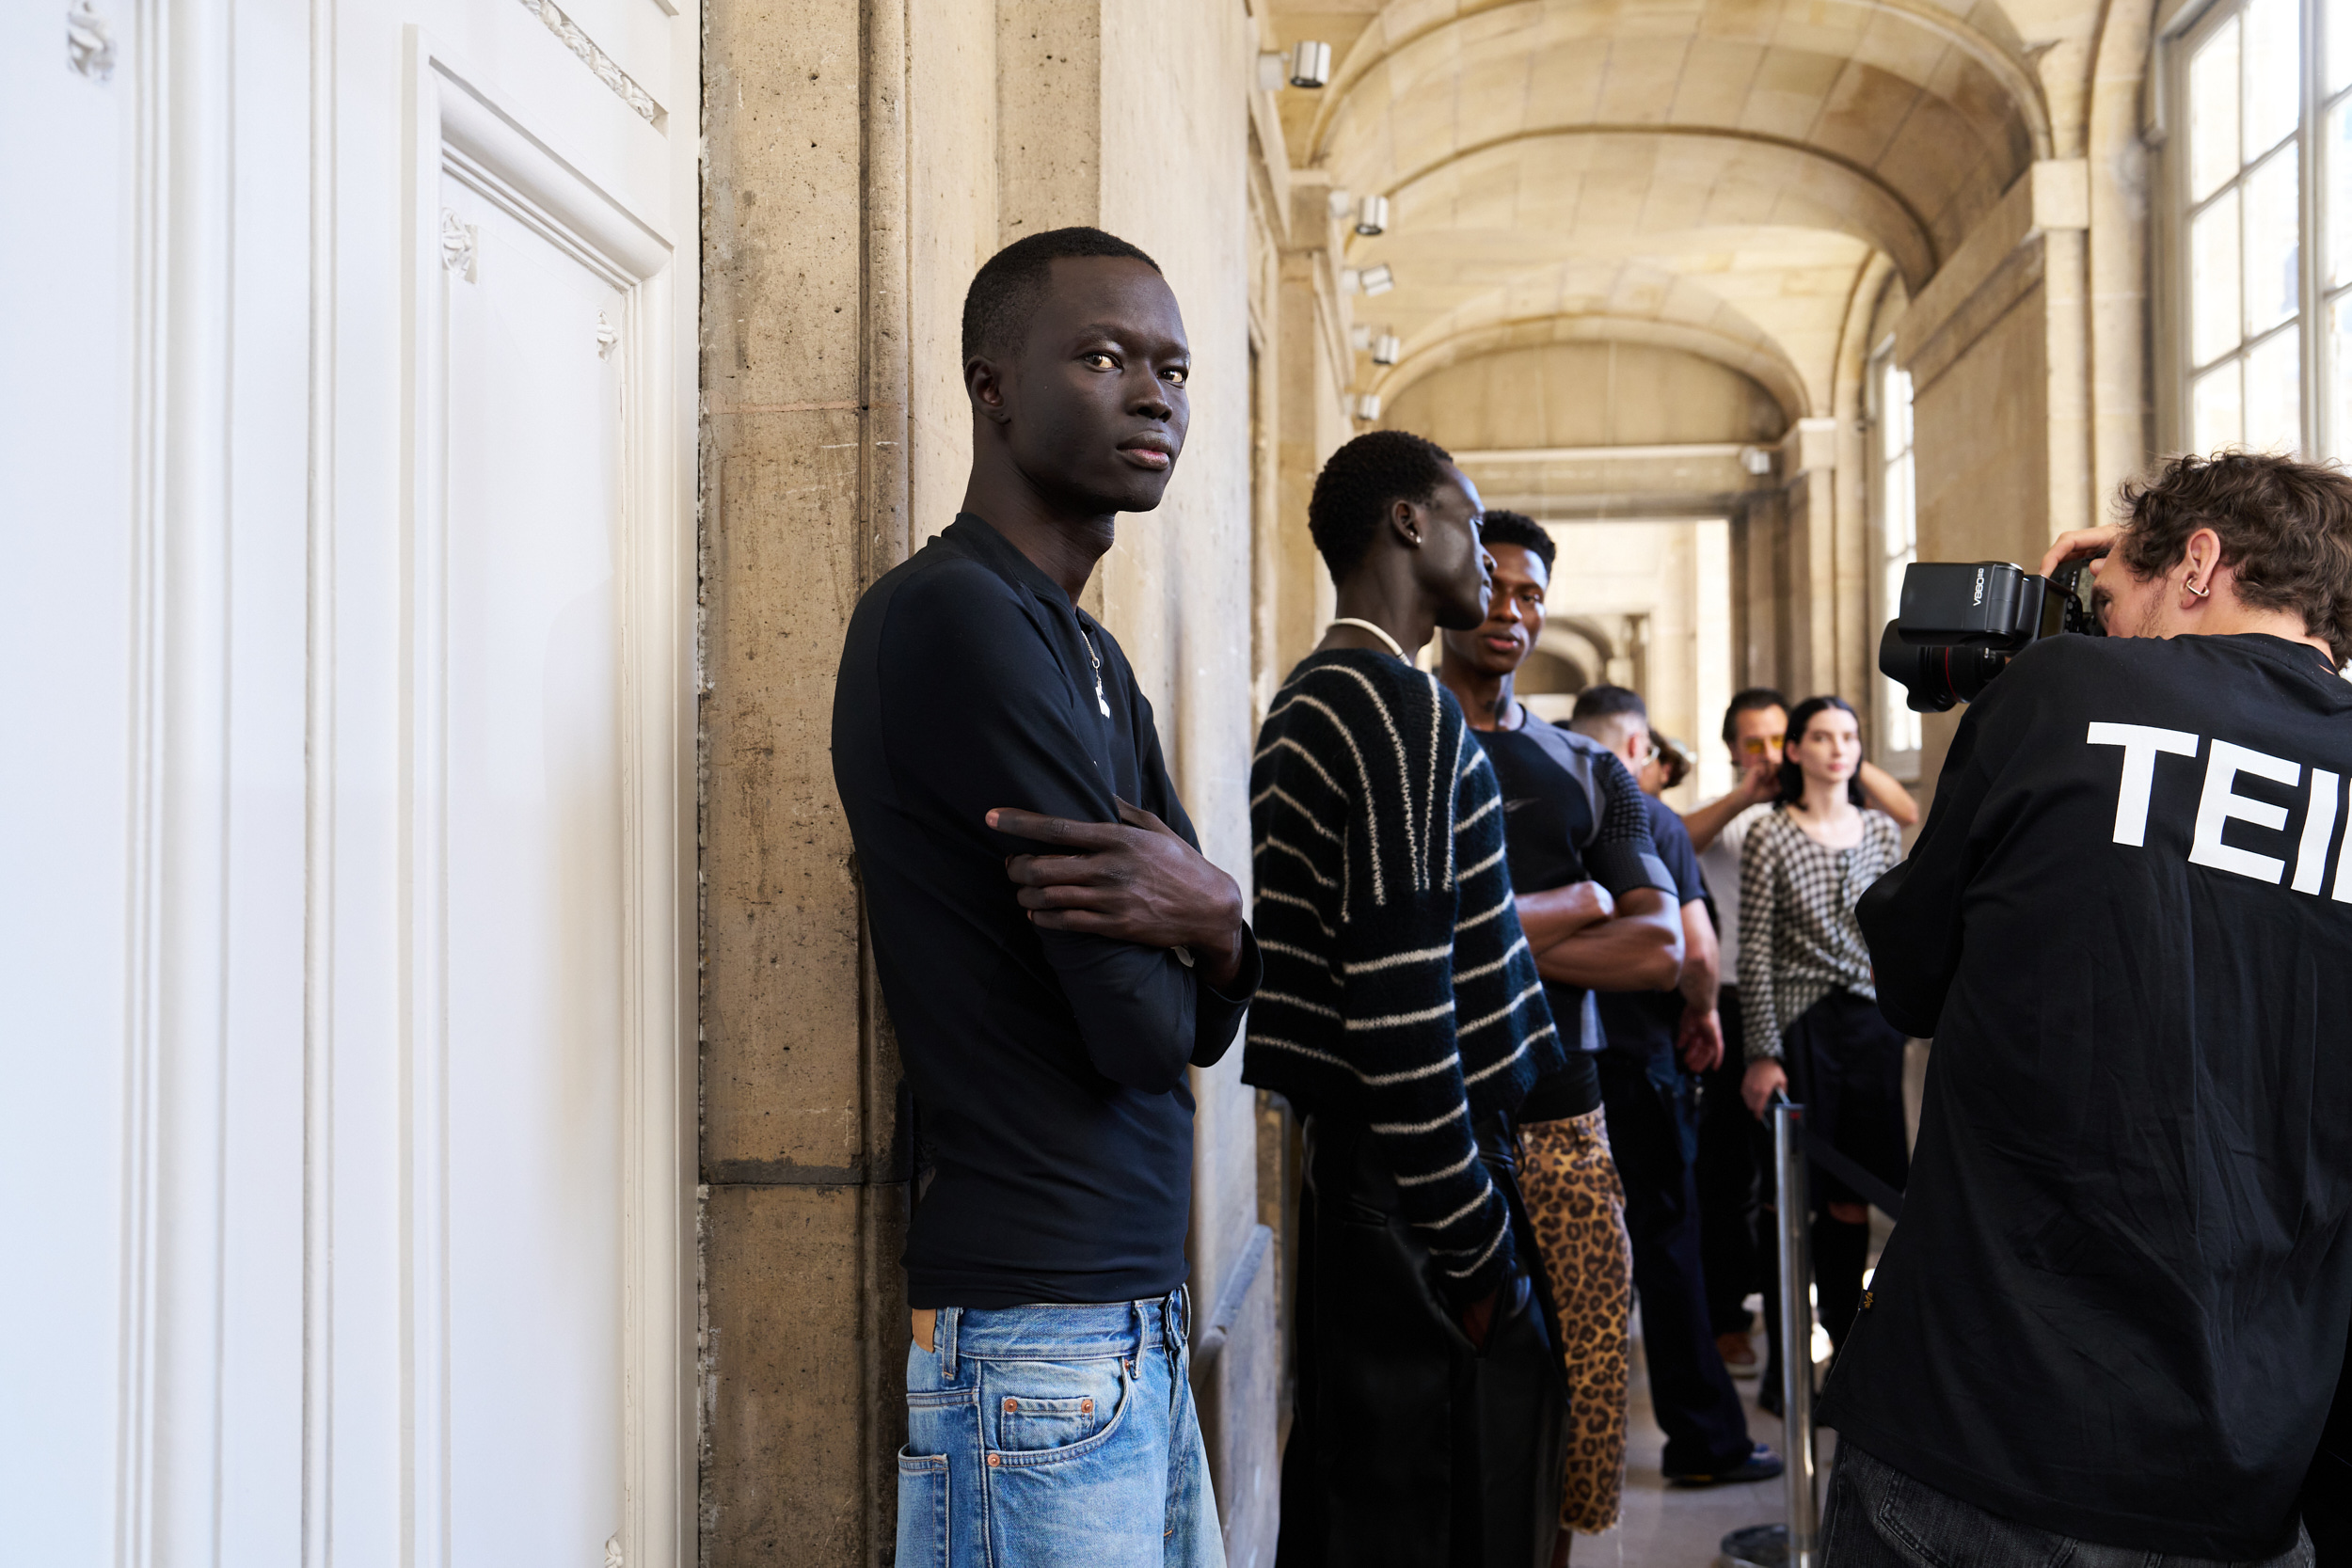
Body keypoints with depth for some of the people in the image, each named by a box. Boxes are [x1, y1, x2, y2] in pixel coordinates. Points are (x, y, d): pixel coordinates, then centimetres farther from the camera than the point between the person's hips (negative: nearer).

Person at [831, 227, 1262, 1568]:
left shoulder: (1093, 653, 14)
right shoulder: (954, 616, -15)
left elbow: (1205, 1023, 10)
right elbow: (1143, 1029, -18)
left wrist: (1214, 928, -12)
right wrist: (1203, 922, 4)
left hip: (1141, 1325, 9)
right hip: (1032, 1328, -8)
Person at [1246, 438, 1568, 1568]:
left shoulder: (1308, 703, 15)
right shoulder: (1404, 710, -16)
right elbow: (1404, 1014, -23)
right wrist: (1479, 1250, -17)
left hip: (1341, 1171, 10)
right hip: (1420, 1192, -10)